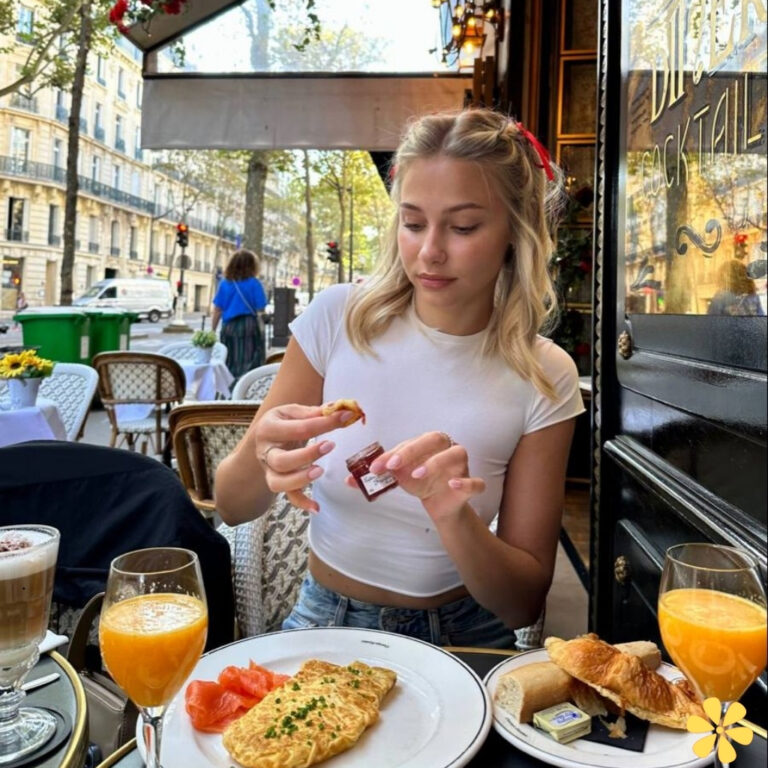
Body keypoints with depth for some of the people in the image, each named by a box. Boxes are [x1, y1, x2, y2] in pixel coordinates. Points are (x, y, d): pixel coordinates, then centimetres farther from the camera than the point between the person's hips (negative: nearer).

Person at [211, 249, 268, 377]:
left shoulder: (224, 283, 8)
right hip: (249, 325, -4)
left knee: (229, 364, 11)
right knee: (249, 363, -4)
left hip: (228, 326, 4)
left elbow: (217, 311, 8)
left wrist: (212, 331, 13)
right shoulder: (254, 283, -2)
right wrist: (261, 331, 3)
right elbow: (259, 311, -5)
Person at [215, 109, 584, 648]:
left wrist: (454, 516, -28)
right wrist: (260, 452, -28)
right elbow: (232, 507, -5)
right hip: (325, 619, -1)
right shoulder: (338, 318, -10)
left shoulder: (544, 379, -12)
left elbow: (525, 605, -9)